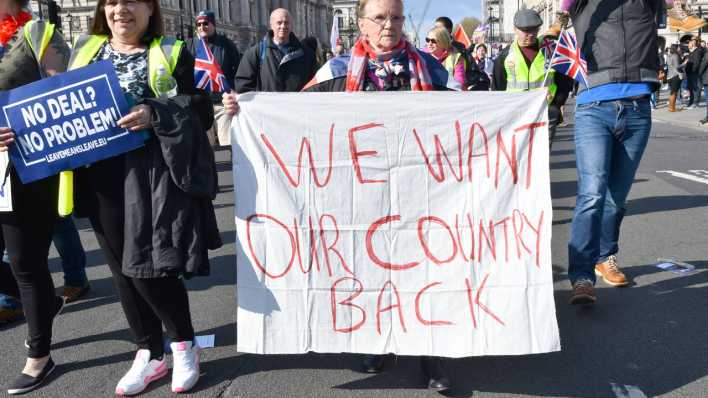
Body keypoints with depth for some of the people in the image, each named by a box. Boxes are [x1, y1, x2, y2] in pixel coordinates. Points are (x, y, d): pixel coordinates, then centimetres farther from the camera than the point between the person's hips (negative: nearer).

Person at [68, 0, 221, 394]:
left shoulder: (171, 53, 2)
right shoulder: (85, 50, 14)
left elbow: (201, 112, -4)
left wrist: (155, 114, -21)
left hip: (152, 176, -5)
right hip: (102, 178, 5)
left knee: (147, 265, -7)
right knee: (123, 269, 9)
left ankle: (185, 345, 19)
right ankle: (150, 355, 26)